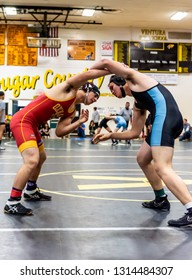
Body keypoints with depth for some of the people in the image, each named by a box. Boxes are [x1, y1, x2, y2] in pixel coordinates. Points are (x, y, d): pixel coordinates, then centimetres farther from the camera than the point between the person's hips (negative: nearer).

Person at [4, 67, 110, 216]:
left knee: (41, 157, 26)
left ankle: (31, 191, 45)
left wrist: (79, 122, -3)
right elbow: (88, 75, -23)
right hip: (22, 121, -11)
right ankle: (12, 203, -15)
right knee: (32, 161, -22)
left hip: (32, 125, 11)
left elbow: (59, 132, 7)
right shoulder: (69, 89, -5)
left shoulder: (71, 111, 17)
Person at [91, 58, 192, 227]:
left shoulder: (133, 77, 12)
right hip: (165, 118, 10)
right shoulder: (138, 105, 31)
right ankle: (161, 200, 29)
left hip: (166, 116, -10)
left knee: (162, 168, -18)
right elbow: (134, 132, 31)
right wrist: (110, 135, 31)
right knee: (142, 159, 23)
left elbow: (106, 63, 4)